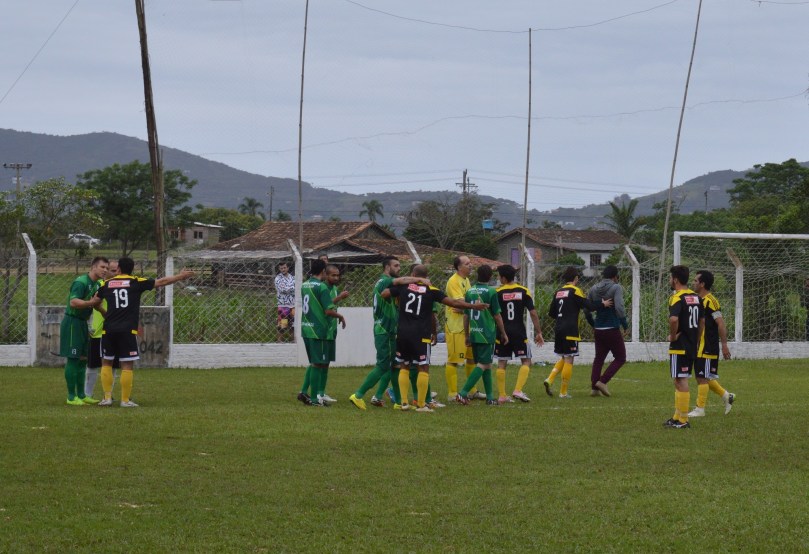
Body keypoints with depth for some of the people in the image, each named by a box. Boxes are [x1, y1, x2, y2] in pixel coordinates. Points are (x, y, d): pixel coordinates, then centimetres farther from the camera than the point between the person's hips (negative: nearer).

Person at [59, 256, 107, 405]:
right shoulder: (81, 282, -18)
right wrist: (90, 303, -42)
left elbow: (96, 305, 23)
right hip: (72, 322, -10)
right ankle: (71, 397, -5)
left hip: (82, 323, 10)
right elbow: (73, 302, -31)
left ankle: (81, 395, 19)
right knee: (73, 359, -7)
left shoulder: (96, 285, 11)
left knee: (83, 358, 12)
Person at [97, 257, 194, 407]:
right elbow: (162, 282, 5)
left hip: (109, 329, 2)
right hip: (128, 330, -2)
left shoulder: (107, 284, 10)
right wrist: (181, 276, 17)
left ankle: (107, 397, 8)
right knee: (127, 365, 3)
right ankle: (125, 400, 2)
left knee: (106, 362, 14)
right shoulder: (136, 282, 2)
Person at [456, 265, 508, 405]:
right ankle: (463, 393, -17)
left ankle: (490, 397, 16)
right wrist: (503, 333, 4)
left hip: (474, 334, 6)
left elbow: (465, 315, 9)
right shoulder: (491, 292, -10)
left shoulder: (470, 292, 5)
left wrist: (467, 335, 18)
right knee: (483, 365, -5)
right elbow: (497, 315, -7)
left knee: (486, 365, 14)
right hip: (487, 334, -6)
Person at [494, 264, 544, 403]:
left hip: (503, 332, 0)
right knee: (526, 361, 6)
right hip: (519, 333, 0)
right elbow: (533, 313, -3)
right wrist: (538, 333, 2)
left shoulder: (498, 292, -3)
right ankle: (518, 390, -10)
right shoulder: (523, 291, 0)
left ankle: (502, 395, 7)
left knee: (501, 364, 8)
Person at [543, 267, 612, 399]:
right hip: (570, 331, -7)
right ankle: (563, 392, -1)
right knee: (569, 360, -1)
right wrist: (602, 304, 3)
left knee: (563, 358, 20)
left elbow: (551, 312, 17)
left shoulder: (558, 292, 13)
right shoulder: (575, 291, -7)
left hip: (559, 329, 7)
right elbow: (588, 305, -13)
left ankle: (549, 380, 1)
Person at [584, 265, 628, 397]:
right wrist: (625, 324, -9)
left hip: (598, 330, 6)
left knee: (599, 358, 16)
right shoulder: (616, 288, -10)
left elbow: (586, 310, 9)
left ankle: (594, 387, 9)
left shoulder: (593, 290, 7)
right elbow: (619, 308, -21)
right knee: (620, 358, 7)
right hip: (612, 330, -6)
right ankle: (602, 381, -7)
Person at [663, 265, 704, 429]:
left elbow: (673, 318, -33)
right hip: (692, 347, 8)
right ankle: (677, 417, 22)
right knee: (679, 382, 17)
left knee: (681, 382, -4)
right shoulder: (696, 297, 11)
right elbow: (702, 321, 17)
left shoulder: (677, 298, -15)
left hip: (679, 347, -8)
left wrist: (672, 335, -17)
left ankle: (683, 421, -2)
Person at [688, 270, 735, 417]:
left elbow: (721, 323, -19)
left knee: (702, 377, -4)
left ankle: (700, 409, 2)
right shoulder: (701, 300, 14)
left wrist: (724, 345, -21)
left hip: (707, 348, -10)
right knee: (704, 377, 14)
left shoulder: (710, 301, -16)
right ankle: (726, 396, 24)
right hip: (701, 347, 10)